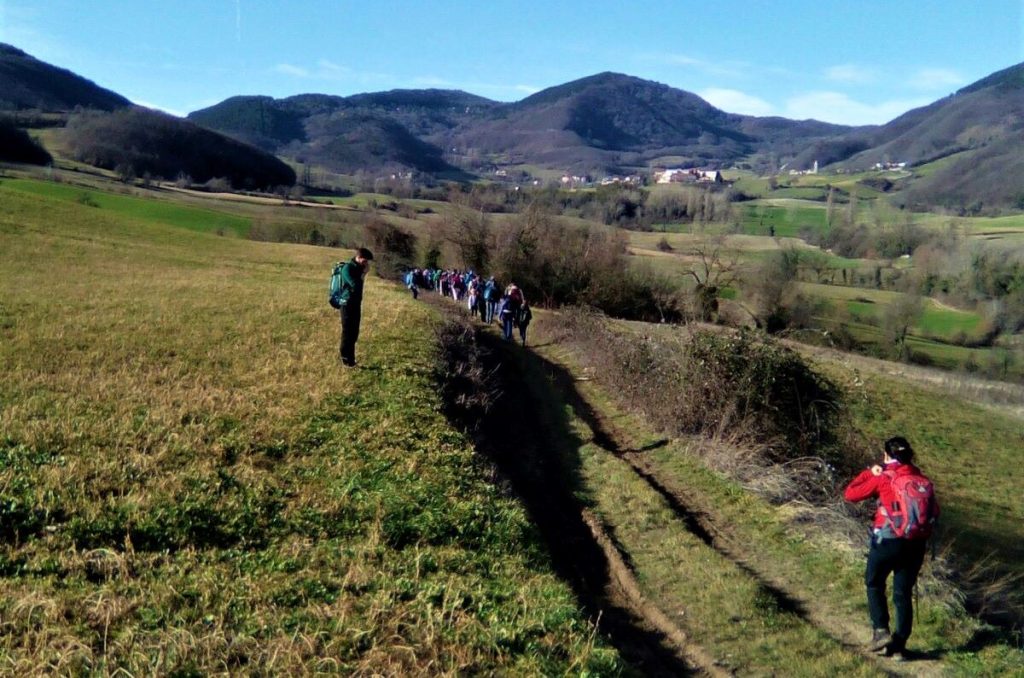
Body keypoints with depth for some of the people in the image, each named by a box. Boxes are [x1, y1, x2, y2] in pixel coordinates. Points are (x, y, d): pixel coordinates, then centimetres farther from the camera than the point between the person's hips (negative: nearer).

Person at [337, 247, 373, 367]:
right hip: (348, 304, -8)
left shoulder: (358, 268, 12)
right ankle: (346, 359, 2)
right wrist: (364, 273, -18)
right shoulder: (347, 268, -15)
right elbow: (355, 285, -25)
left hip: (356, 303, 8)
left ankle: (350, 357, 20)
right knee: (347, 332, -4)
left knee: (354, 332, 12)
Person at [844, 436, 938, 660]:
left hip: (887, 542, -4)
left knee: (874, 584, 18)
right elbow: (934, 512, 11)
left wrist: (869, 472, 9)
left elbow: (849, 494, -2)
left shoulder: (883, 479, -7)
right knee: (904, 594, 12)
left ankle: (881, 630, 6)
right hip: (916, 545, 4)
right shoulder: (924, 481, 5)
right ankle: (899, 646, 14)